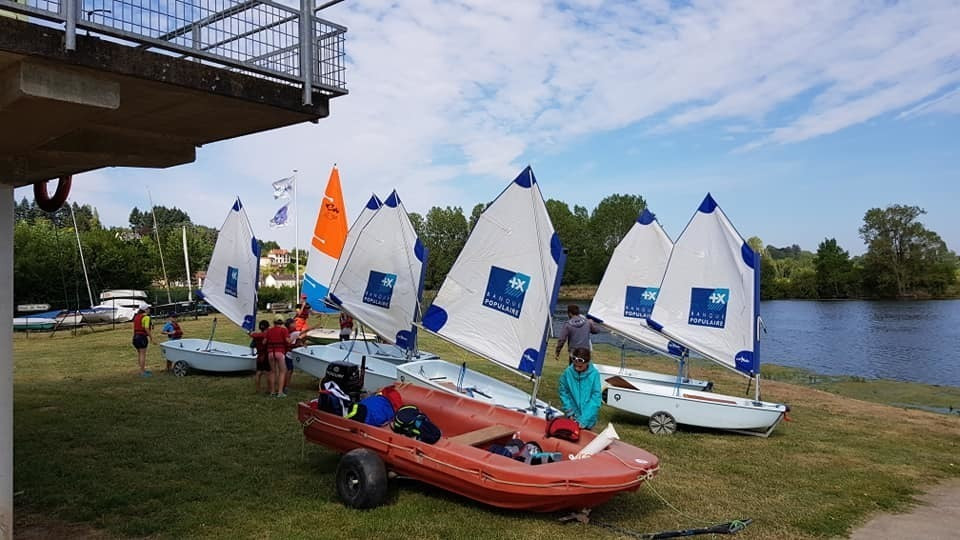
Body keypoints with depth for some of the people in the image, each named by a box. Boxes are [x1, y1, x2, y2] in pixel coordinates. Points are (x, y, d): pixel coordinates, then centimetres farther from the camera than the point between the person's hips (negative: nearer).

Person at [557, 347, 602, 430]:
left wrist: (584, 419, -21)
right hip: (573, 417, 1)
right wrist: (569, 411, -8)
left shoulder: (594, 374, -19)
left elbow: (596, 398, -18)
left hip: (588, 419, -1)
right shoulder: (567, 372, -14)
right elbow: (564, 392, -1)